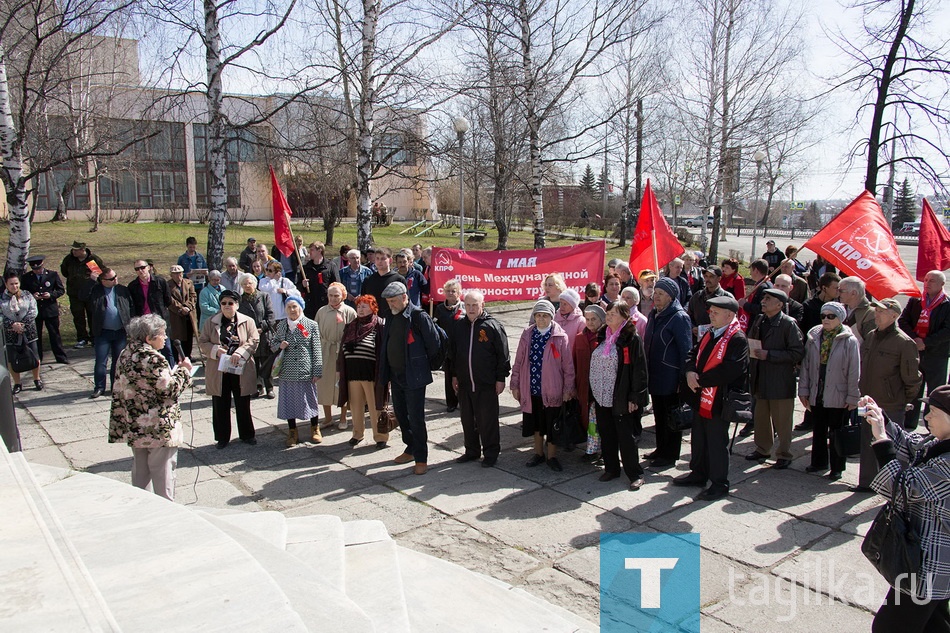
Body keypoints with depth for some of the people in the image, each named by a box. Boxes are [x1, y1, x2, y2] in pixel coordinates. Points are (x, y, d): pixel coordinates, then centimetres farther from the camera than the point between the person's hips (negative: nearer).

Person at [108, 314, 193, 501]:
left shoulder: (125, 355, 6)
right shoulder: (153, 359, -21)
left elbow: (118, 392, 11)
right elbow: (169, 389, -19)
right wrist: (184, 370, -7)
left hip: (134, 427, 8)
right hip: (158, 428, -8)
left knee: (140, 468, 18)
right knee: (163, 471, 4)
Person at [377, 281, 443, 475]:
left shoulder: (418, 317, -15)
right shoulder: (392, 318, 9)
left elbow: (434, 343, -12)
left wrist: (422, 363, 1)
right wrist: (384, 375, 12)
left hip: (414, 377, -8)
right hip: (396, 376, 8)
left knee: (416, 419, -2)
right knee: (401, 415, 17)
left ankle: (421, 459, 8)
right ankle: (411, 449, 34)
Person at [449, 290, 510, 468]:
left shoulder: (493, 325, -8)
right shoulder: (459, 326, 8)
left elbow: (502, 354, -7)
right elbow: (453, 353, 17)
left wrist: (501, 378, -8)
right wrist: (454, 375, 16)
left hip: (487, 384, -5)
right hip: (464, 383, 6)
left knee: (487, 420, 3)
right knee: (467, 419, 14)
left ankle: (491, 453, 17)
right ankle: (472, 451, 29)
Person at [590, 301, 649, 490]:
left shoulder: (632, 339, -10)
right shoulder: (603, 336, 10)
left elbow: (639, 368, -12)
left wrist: (635, 396, -15)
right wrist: (593, 392, 13)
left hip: (621, 397, -6)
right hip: (602, 396, 7)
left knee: (626, 437, 0)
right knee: (606, 435, 13)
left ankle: (635, 474, 12)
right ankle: (611, 468, 28)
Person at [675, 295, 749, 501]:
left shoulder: (737, 339, -16)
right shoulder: (710, 334, 12)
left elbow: (730, 371, -26)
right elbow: (694, 354, 14)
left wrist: (701, 380, -19)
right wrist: (690, 371, -8)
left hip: (719, 401, -9)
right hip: (701, 397, 9)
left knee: (717, 442, 2)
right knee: (698, 438, 19)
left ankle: (719, 484, 16)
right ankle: (698, 474, 36)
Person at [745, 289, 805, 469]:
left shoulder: (788, 324, -11)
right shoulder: (759, 320, 8)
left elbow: (797, 353, -15)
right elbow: (750, 342, 22)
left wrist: (769, 354, -20)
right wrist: (751, 350, -1)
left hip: (781, 382, -6)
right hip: (761, 379, 6)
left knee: (782, 421, 4)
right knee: (761, 417, 17)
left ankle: (784, 455, 18)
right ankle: (762, 449, 33)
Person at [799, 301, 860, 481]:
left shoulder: (849, 341, -10)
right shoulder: (813, 336, 2)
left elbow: (854, 372, -8)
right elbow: (806, 365, 6)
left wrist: (852, 397, -8)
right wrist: (804, 390, 5)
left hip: (838, 397, -4)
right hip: (817, 395, 4)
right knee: (818, 431, 16)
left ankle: (837, 468, 21)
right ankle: (819, 462, 32)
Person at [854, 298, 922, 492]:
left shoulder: (904, 343, -14)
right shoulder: (870, 337, 7)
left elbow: (912, 378, -8)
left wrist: (907, 402, -2)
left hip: (892, 406, -6)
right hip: (868, 403, 7)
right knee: (867, 444, 13)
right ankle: (867, 482, 25)